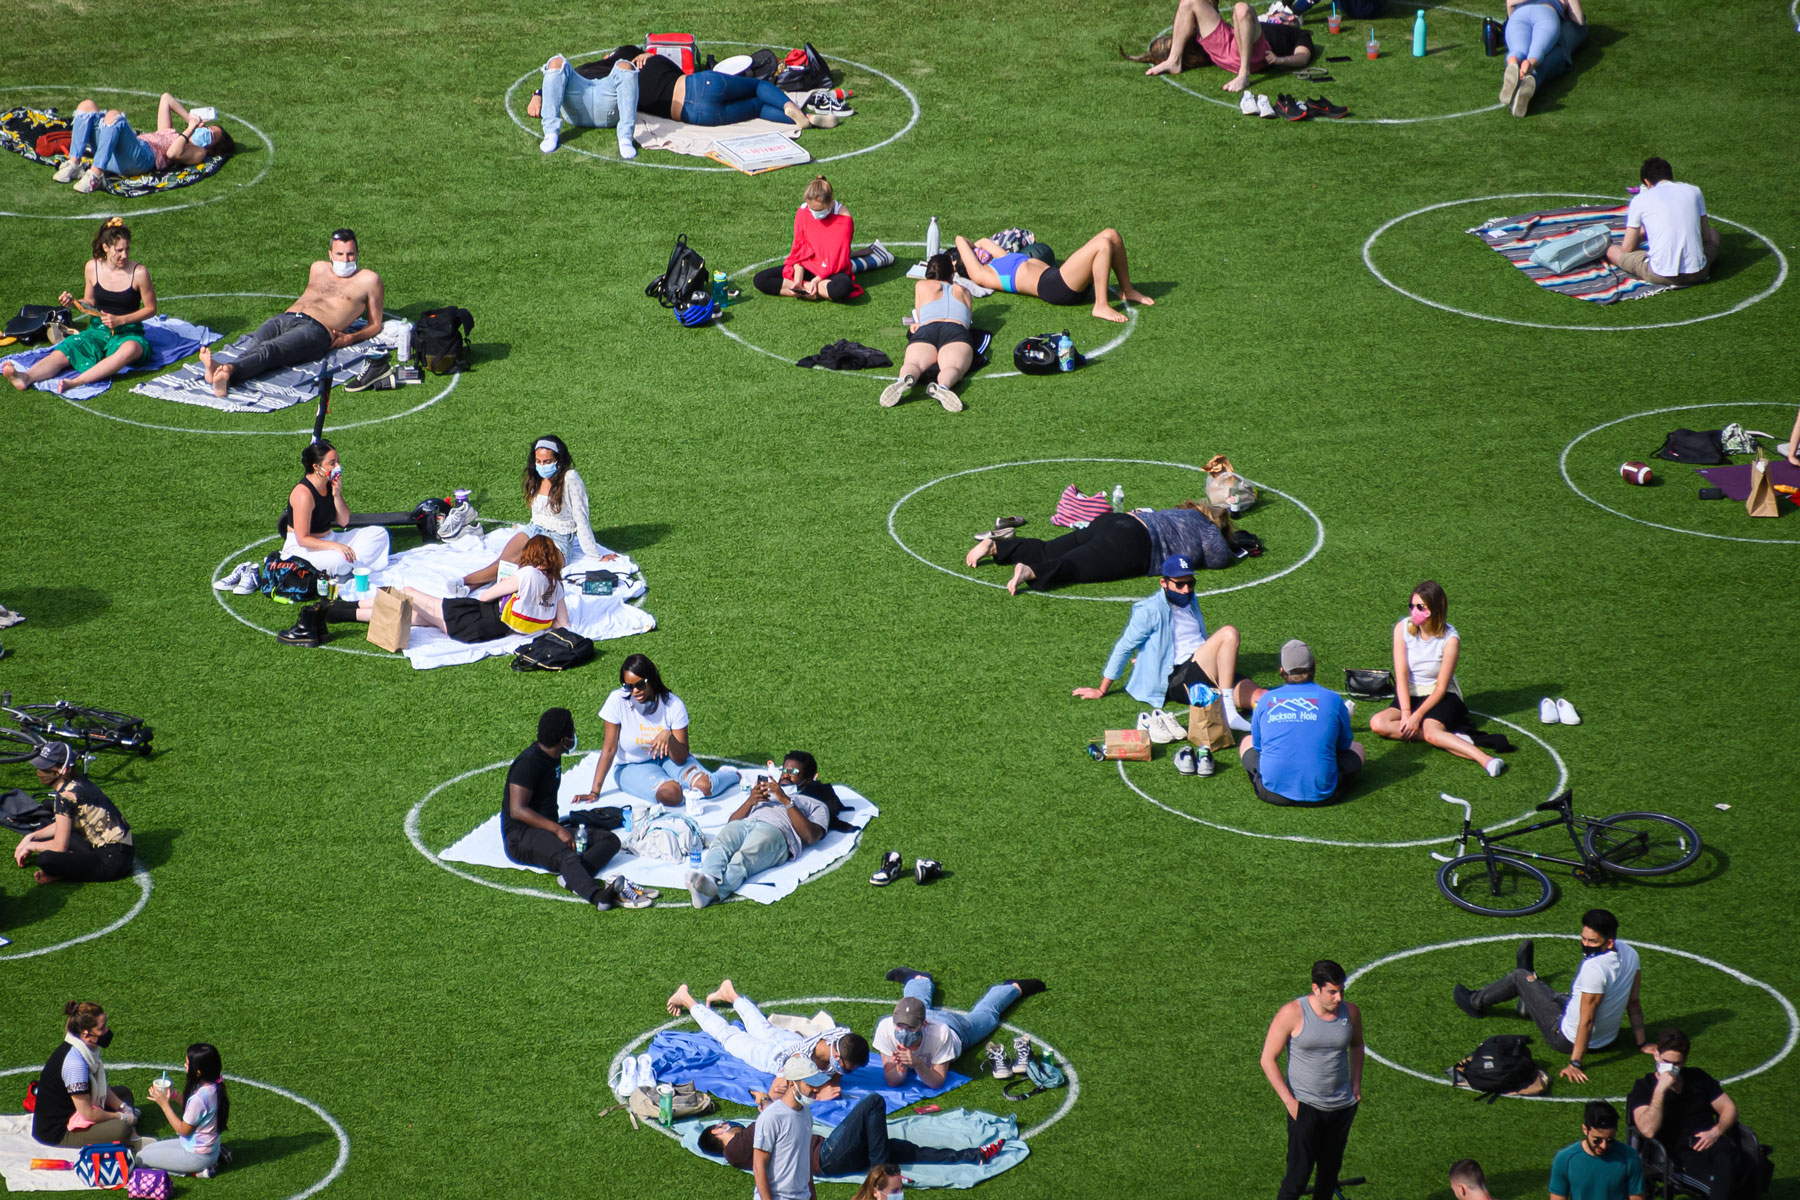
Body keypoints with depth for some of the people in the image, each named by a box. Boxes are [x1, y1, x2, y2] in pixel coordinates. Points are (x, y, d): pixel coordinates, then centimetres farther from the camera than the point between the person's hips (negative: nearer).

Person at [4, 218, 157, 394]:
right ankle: (27, 377, -54)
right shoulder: (93, 268, 1)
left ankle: (75, 382, -57)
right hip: (97, 330, 4)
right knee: (62, 352, -25)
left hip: (128, 333, -4)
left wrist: (120, 320, -13)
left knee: (129, 350, -41)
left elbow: (151, 309, -1)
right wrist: (73, 302, -7)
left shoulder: (139, 273, -9)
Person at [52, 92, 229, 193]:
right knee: (86, 106, -7)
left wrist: (191, 129, 3)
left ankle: (95, 175, -43)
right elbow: (165, 98, 46)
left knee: (113, 115, -34)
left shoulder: (198, 152, 14)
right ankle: (73, 165, -22)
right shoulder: (172, 134, 39)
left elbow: (172, 153, -9)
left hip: (142, 156, -8)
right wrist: (190, 119, 37)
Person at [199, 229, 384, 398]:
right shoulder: (318, 269, 32)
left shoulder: (368, 280, 17)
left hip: (314, 328, -5)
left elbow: (375, 325, 17)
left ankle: (229, 370, -67)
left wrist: (349, 338, -3)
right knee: (253, 347, -33)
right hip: (282, 319, 5)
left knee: (269, 349, -37)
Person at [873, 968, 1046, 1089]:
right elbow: (891, 1082, -39)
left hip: (955, 1026, -2)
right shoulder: (887, 1028, -45)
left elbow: (937, 1083, -42)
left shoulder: (940, 1033, -49)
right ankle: (920, 980, 70)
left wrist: (917, 1064, -60)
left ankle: (1015, 988, 58)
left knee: (987, 1014, 30)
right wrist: (900, 1067, -61)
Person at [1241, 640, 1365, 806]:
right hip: (1321, 795, -1)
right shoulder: (1333, 699, -3)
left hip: (1273, 793, 1)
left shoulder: (1266, 700, 0)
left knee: (1247, 742, 30)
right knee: (1357, 749, 27)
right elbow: (1344, 744, 11)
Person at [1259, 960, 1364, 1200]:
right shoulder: (1292, 1014, -15)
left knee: (1329, 1171, 12)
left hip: (1342, 1106, 5)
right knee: (1299, 1175, -11)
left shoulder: (1351, 1012, -1)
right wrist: (1289, 1100, -14)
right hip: (1304, 1106, -5)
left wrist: (1356, 1085, 10)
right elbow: (1268, 1059, -9)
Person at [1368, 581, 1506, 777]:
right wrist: (1406, 713, -20)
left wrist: (1417, 716, -23)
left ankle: (1486, 759, -53)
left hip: (1440, 697, -5)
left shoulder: (1450, 639, -15)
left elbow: (1441, 687, -14)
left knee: (1431, 730, -37)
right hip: (1409, 695, 5)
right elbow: (1401, 675, -10)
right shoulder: (1403, 628, -6)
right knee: (1377, 723, -24)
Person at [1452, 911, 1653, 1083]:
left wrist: (1575, 1063, -23)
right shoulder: (1629, 953, -9)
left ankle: (1476, 1002, 37)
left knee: (1520, 977, 10)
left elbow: (1586, 1021, -29)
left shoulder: (1594, 968, -34)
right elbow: (1634, 1004, 2)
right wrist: (1642, 1043, 11)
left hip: (1567, 1040, -6)